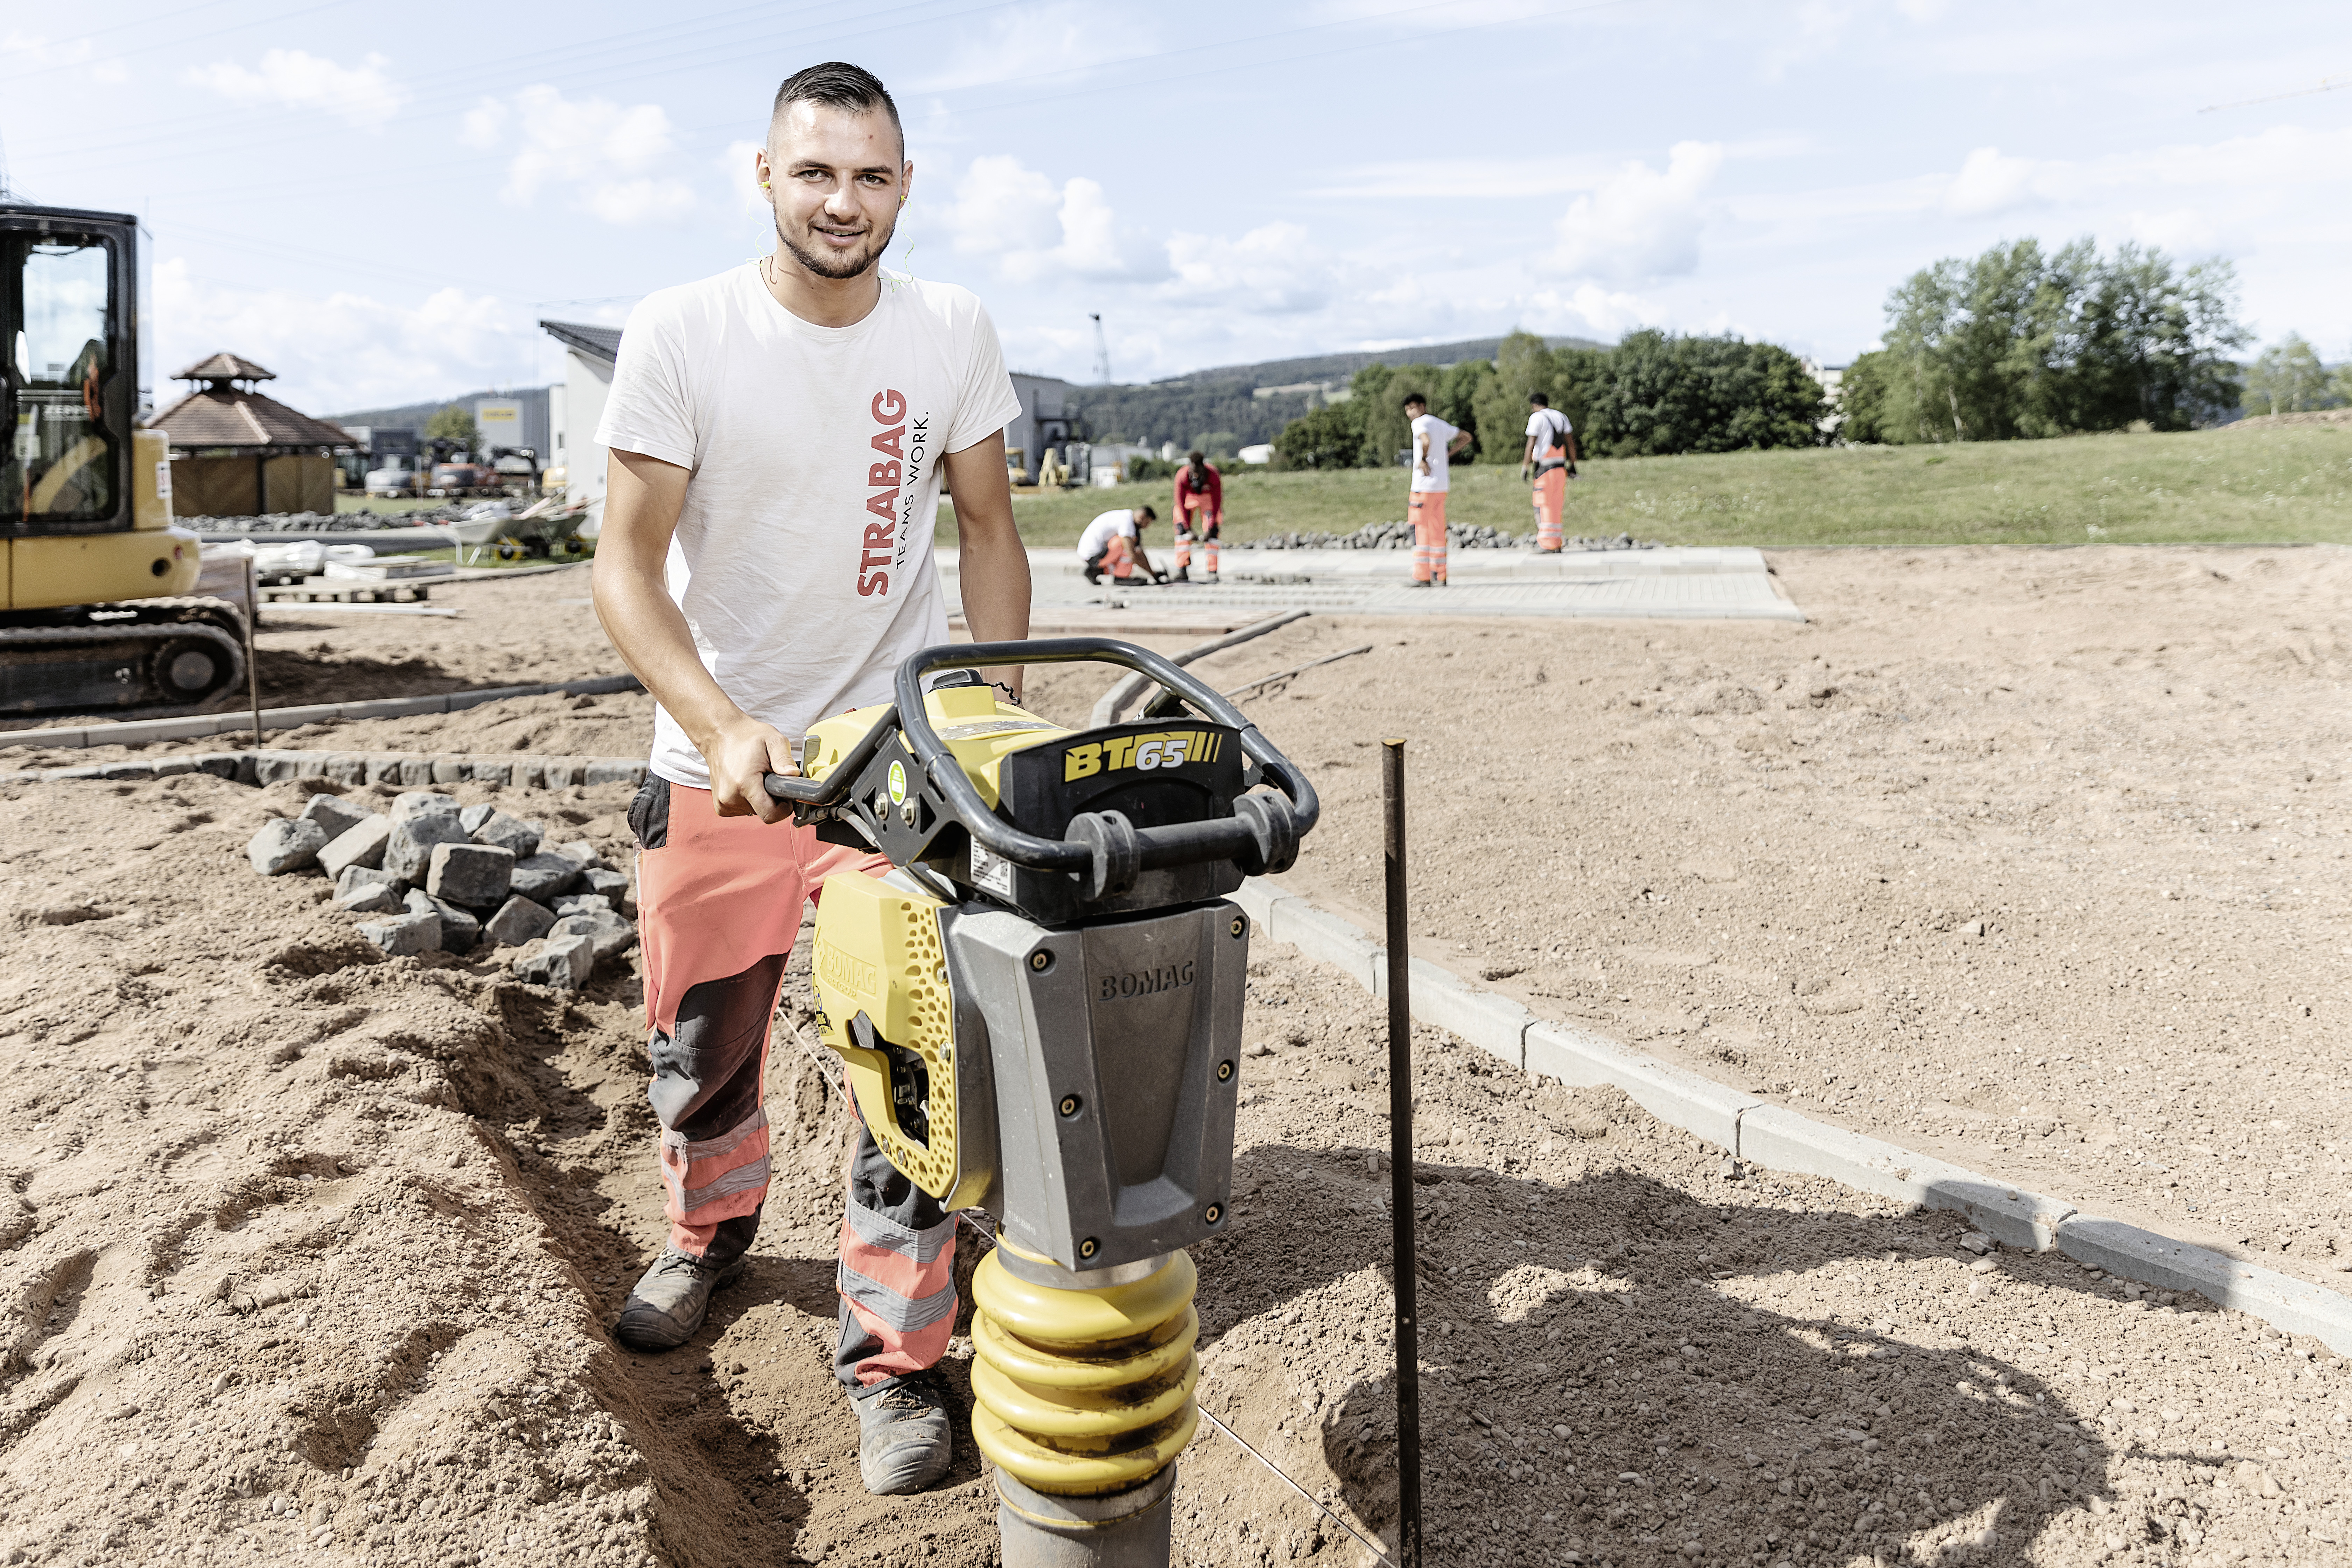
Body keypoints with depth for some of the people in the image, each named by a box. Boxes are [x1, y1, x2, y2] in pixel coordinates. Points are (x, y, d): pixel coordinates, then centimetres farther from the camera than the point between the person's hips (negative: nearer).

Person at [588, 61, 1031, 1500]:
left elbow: (990, 532, 6)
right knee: (703, 1046, 14)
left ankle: (896, 1359, 14)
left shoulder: (953, 332, -3)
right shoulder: (681, 333, -10)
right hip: (716, 749, 0)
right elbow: (628, 565, -12)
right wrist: (724, 730, -27)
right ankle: (711, 1235, 46)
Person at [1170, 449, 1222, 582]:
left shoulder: (1214, 477, -35)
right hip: (1189, 498, 1)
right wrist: (1187, 526, -28)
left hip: (1208, 498, 0)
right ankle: (1181, 571, -8)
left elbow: (1217, 502, -26)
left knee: (1212, 532, -14)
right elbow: (1180, 502, -26)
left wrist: (1211, 529, -27)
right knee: (1182, 530, -13)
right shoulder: (1182, 476, -35)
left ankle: (1211, 572, -8)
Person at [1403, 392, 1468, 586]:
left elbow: (1426, 441, -29)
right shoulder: (1441, 424, 17)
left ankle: (1422, 577, -4)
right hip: (1441, 486, 8)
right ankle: (1439, 576, 12)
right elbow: (1466, 437, 26)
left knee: (1420, 530, -3)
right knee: (1438, 531, 11)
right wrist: (1447, 454, 17)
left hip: (1423, 485, -8)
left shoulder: (1419, 423, -8)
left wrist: (1423, 460, -13)